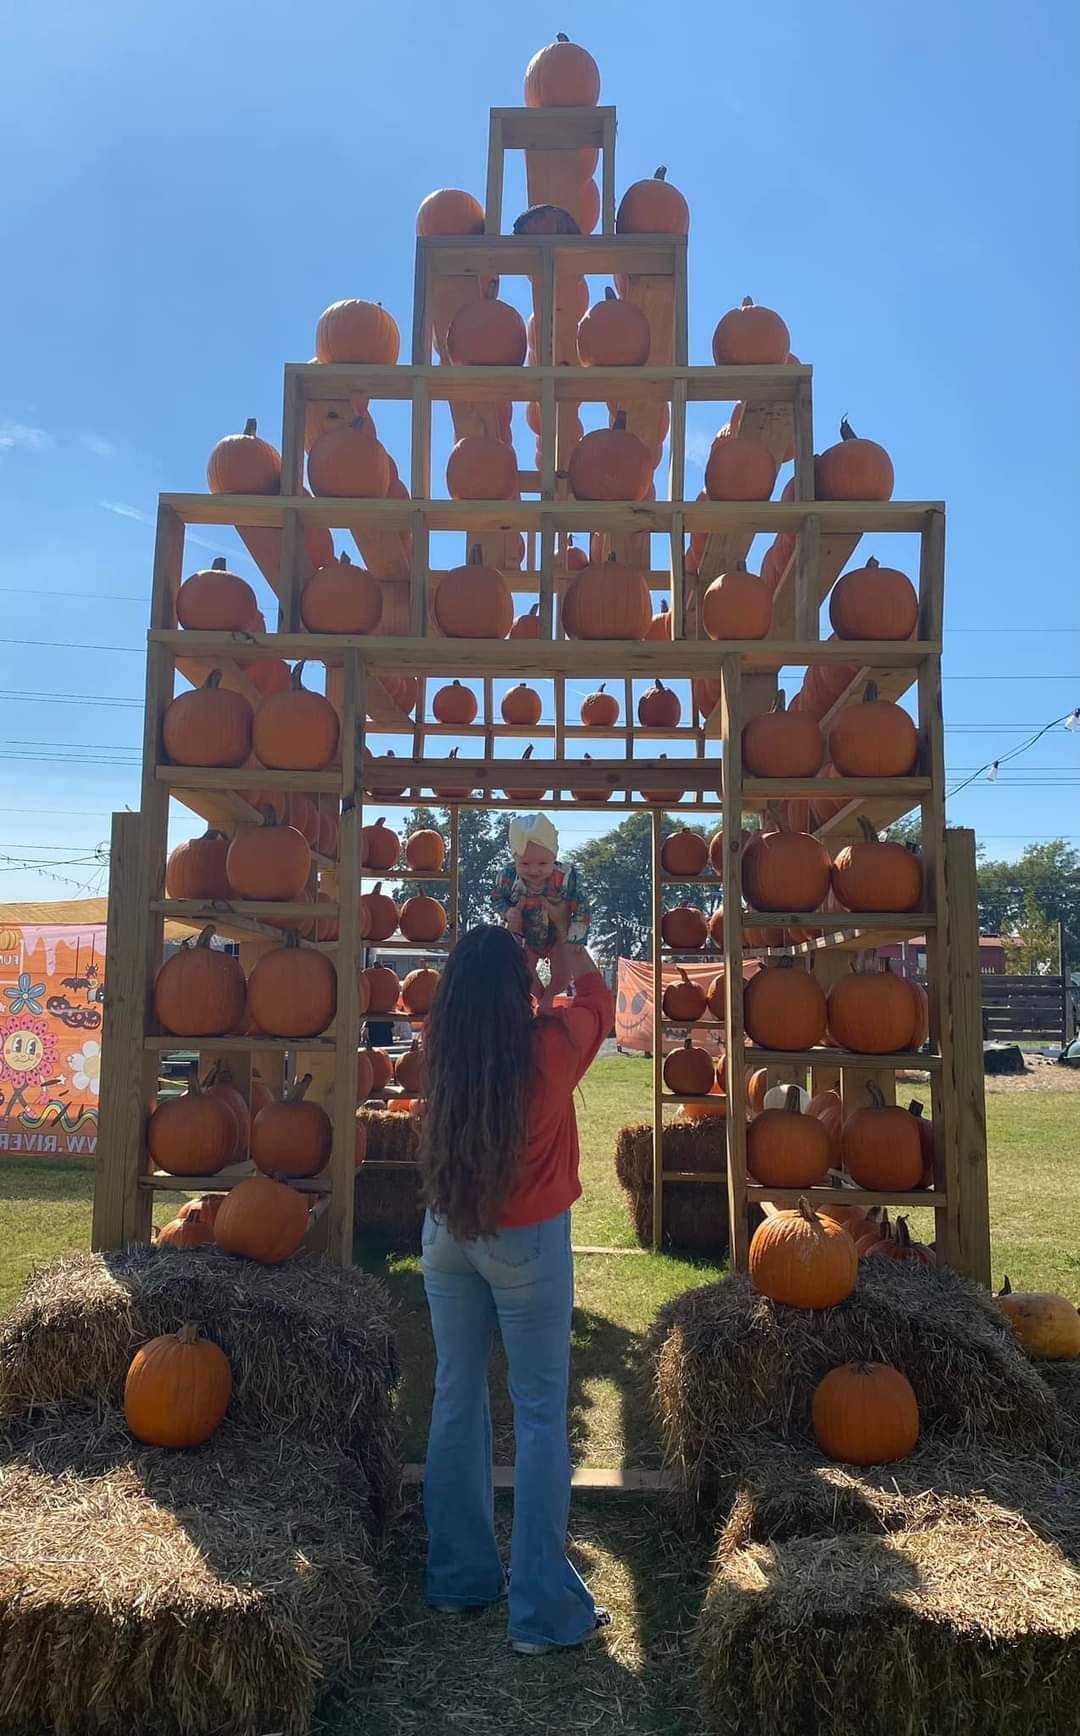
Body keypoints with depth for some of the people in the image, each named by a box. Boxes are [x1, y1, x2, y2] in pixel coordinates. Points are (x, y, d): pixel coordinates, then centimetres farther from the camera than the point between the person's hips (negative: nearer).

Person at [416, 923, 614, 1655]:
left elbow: (464, 1001, 18)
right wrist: (573, 955, 24)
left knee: (457, 1400, 16)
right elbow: (597, 999, 6)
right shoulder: (548, 1045, -16)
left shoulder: (441, 1047, -7)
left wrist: (487, 956, 28)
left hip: (449, 1235, 5)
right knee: (541, 1414, 5)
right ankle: (545, 1610, 12)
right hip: (528, 1241, -4)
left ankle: (461, 1576, 31)